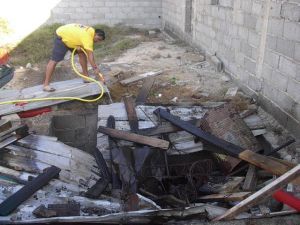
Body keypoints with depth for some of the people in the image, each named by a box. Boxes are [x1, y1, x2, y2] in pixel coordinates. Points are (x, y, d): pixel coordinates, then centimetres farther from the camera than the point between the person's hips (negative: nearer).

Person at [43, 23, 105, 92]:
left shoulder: (91, 31, -2)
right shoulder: (88, 37, -31)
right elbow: (90, 55, -35)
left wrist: (79, 46, -14)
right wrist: (95, 68, -36)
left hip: (70, 37, 10)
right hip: (61, 37, -10)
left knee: (82, 54, 7)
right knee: (54, 60, -12)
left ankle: (86, 76, 16)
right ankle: (46, 85, -12)